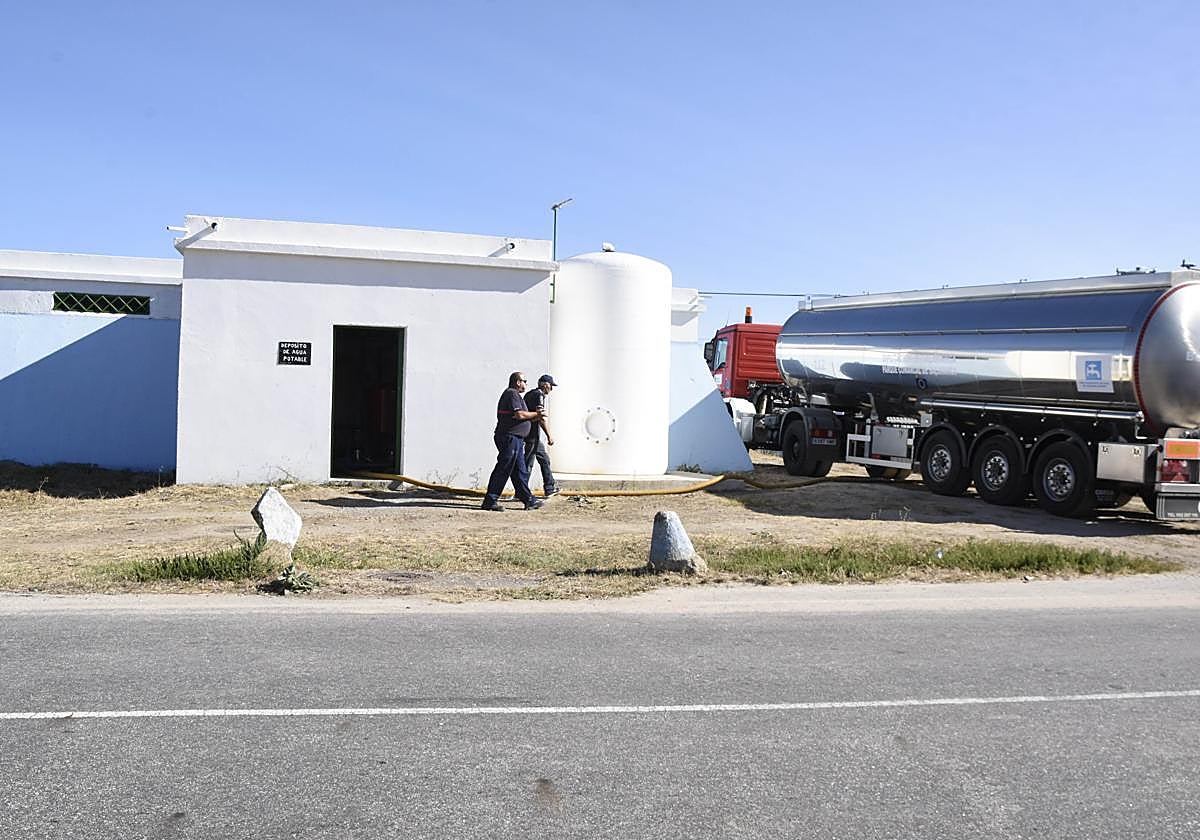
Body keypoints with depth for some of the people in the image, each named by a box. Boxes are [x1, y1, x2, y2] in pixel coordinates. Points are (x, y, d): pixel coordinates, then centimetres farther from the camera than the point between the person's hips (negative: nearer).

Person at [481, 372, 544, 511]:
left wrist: (535, 417, 13)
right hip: (510, 437, -11)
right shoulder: (512, 394, -11)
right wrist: (535, 414, -7)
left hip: (515, 439, 11)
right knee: (503, 470, -9)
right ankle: (490, 501, -6)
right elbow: (519, 414, -21)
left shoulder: (514, 394, 23)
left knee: (520, 471, 12)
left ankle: (529, 500, 16)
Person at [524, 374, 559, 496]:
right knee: (528, 463, -6)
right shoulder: (539, 395, -12)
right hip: (533, 434, -10)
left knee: (544, 459, 17)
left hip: (529, 433, 10)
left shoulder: (529, 394, 18)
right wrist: (549, 435, -20)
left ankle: (550, 488, 23)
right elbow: (541, 417, -21)